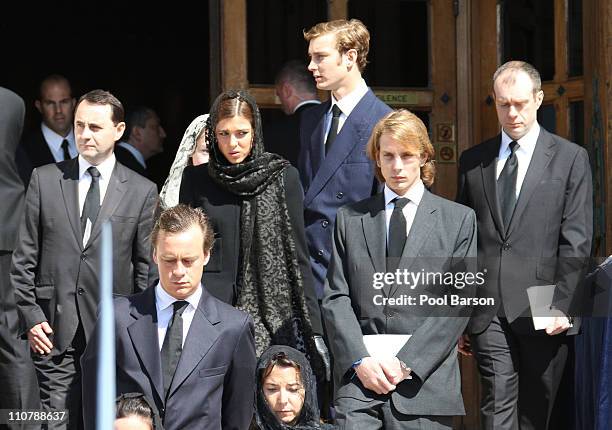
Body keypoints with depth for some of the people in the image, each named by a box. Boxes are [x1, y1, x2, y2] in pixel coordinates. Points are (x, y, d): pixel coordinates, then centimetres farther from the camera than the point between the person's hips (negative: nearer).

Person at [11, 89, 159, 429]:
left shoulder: (142, 191, 4)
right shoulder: (45, 179, 6)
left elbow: (146, 269, 5)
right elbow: (23, 257, 5)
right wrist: (30, 316, -2)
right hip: (54, 327, 0)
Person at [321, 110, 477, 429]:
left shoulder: (459, 219, 8)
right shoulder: (350, 218, 14)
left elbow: (458, 303, 0)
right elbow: (335, 297, 8)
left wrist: (408, 362, -8)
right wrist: (361, 360, -7)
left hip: (425, 377, -1)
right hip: (358, 374, 1)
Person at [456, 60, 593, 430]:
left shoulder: (570, 159, 3)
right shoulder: (473, 161, 12)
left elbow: (576, 242, -2)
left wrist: (562, 306, -9)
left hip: (543, 313, -2)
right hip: (488, 313, 2)